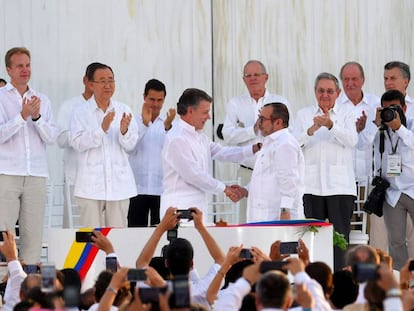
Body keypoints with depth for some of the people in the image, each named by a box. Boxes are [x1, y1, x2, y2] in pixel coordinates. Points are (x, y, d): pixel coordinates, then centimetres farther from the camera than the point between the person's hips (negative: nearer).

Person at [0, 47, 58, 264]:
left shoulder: (42, 100, 15)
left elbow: (51, 137, 7)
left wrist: (37, 117, -8)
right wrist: (22, 116, -15)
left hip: (36, 175, 4)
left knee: (34, 233, 0)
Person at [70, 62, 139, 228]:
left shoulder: (124, 110, 9)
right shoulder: (81, 113, 2)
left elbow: (130, 145, 4)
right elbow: (78, 143, -9)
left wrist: (124, 131, -18)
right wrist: (102, 128, -21)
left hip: (119, 184, 2)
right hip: (91, 185, -2)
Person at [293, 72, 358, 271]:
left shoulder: (346, 114, 9)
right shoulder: (304, 114, 14)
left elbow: (351, 140, -8)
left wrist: (330, 125, -23)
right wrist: (312, 129, -17)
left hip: (339, 185, -1)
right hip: (311, 185, 1)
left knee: (339, 236, -4)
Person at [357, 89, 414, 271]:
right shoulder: (377, 128, 4)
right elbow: (361, 144, -12)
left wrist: (399, 127, -29)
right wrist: (376, 122, -18)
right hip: (391, 193, 2)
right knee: (395, 241, 4)